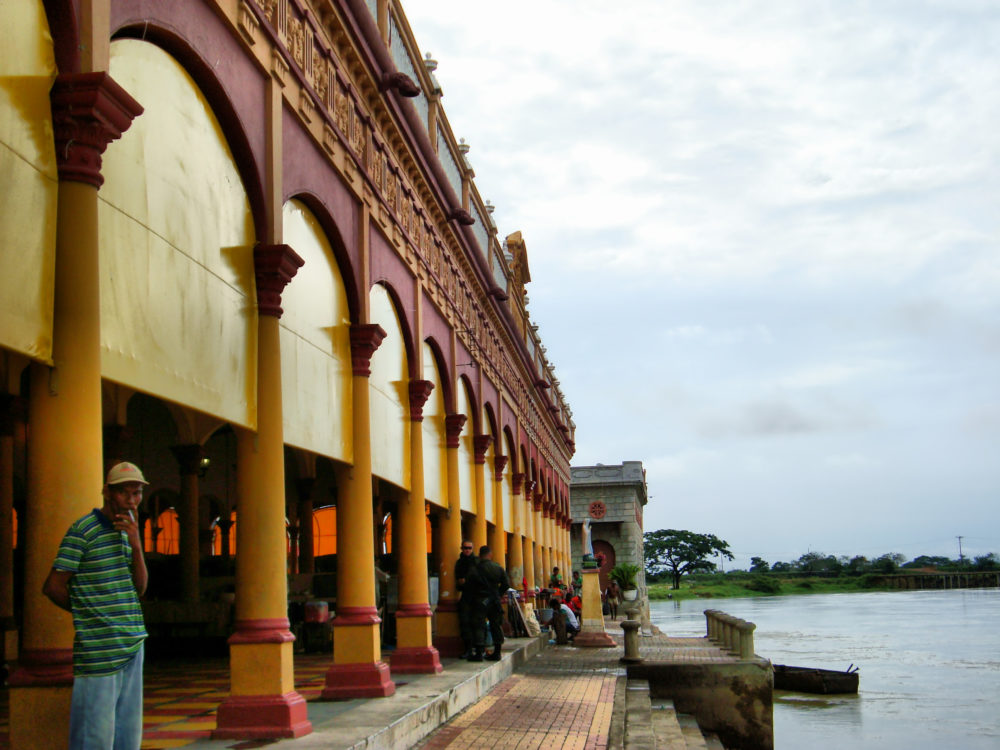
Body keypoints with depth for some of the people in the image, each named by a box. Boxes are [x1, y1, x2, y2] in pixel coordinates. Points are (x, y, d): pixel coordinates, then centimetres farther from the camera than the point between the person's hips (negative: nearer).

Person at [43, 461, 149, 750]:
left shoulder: (127, 530, 15)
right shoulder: (83, 530, -8)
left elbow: (140, 588, 9)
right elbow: (53, 587, -8)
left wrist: (136, 545, -5)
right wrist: (86, 611, 7)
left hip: (133, 642, 8)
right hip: (99, 648, -8)